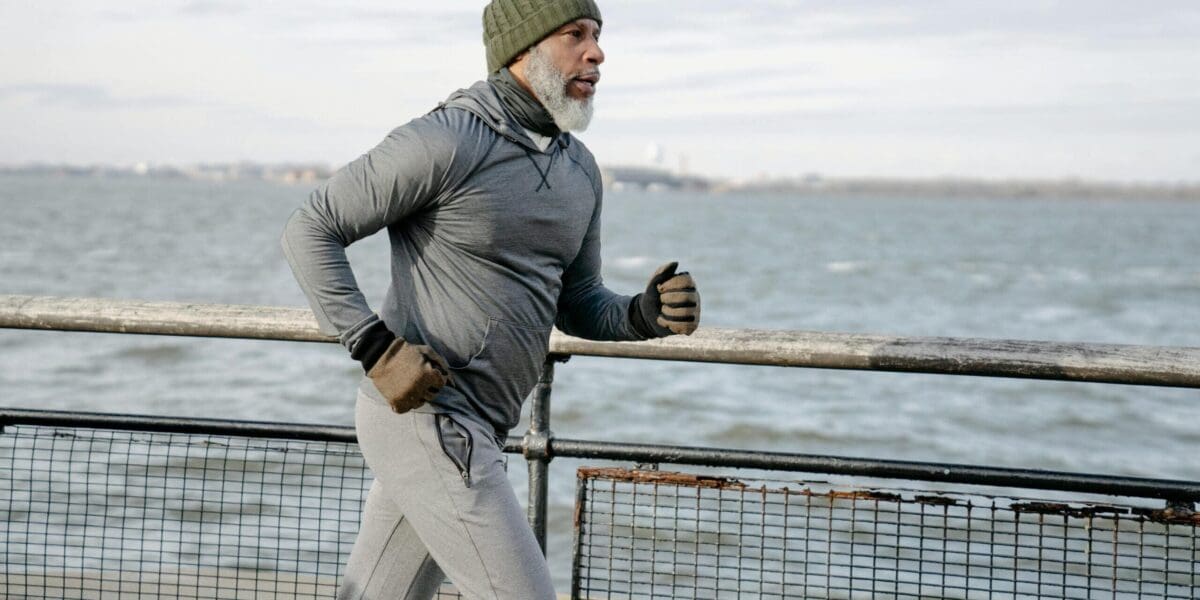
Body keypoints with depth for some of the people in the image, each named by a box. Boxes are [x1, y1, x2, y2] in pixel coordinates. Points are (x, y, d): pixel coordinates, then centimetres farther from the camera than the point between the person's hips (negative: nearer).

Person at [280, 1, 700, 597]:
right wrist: (377, 347, -20)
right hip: (422, 412, -9)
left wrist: (646, 314, -2)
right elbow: (310, 228, -12)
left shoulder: (579, 169, 12)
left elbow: (577, 304, 19)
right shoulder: (446, 142, -14)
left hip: (469, 429, 9)